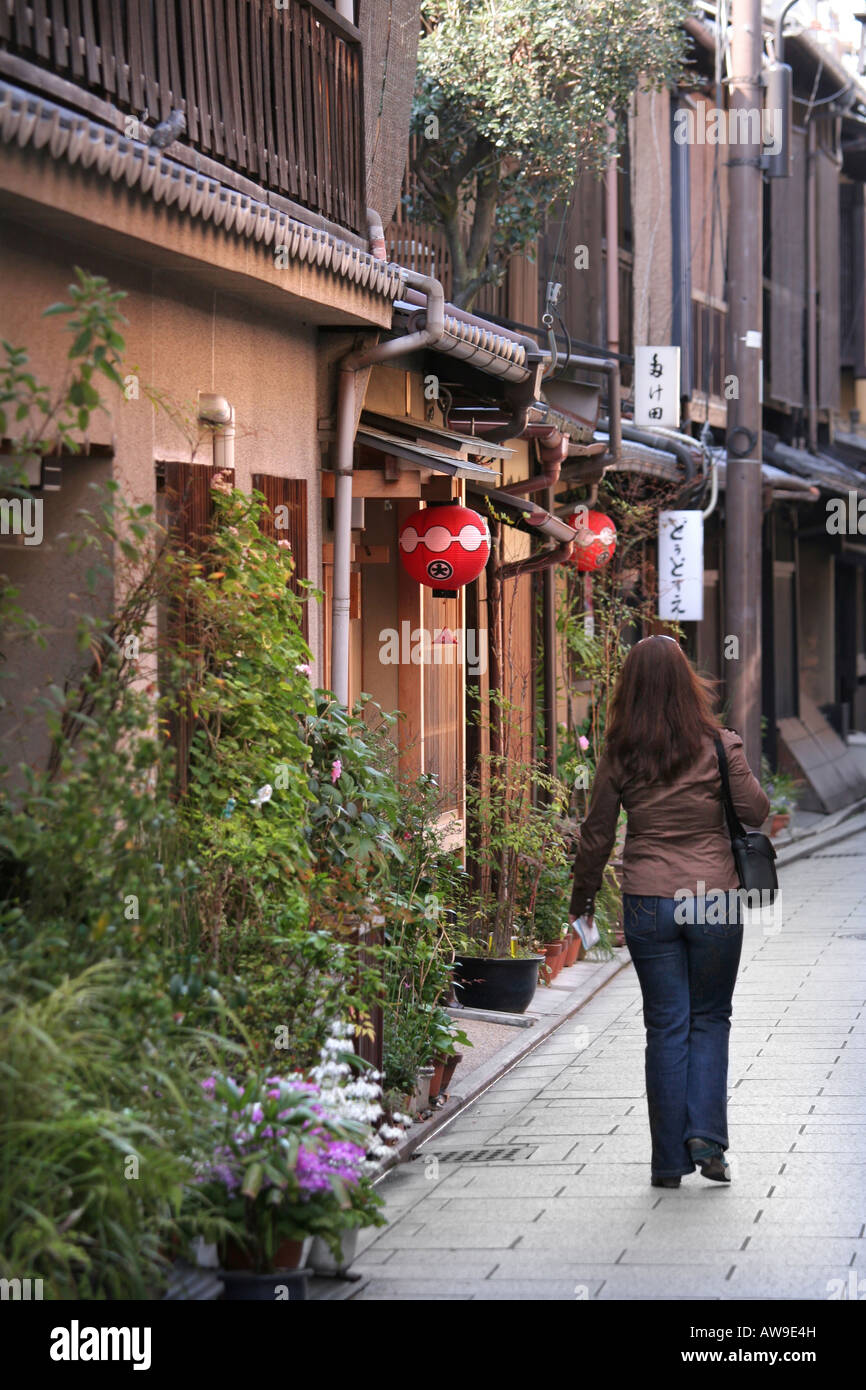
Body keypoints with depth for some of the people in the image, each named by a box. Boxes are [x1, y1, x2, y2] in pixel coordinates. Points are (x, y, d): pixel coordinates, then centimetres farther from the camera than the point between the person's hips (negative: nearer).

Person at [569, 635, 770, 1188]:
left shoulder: (620, 755, -2)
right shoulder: (719, 744, -6)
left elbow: (597, 836, 3)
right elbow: (756, 811, -1)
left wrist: (583, 899, 16)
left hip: (647, 901, 1)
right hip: (715, 900, -1)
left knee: (666, 1027, 7)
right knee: (710, 1019, 14)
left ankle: (670, 1160, 9)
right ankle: (707, 1138, 0)